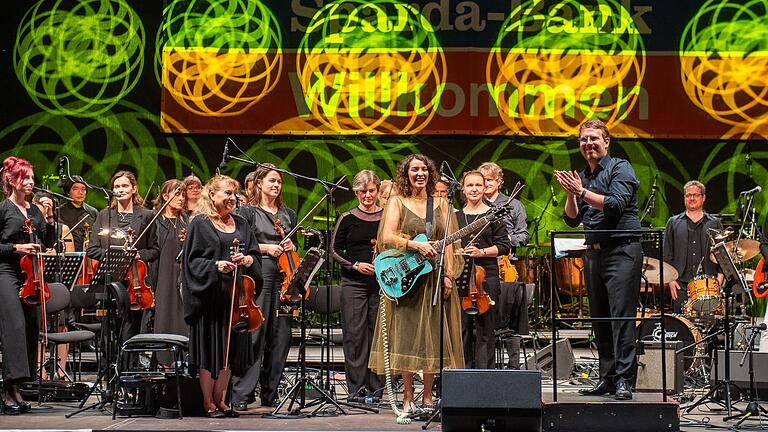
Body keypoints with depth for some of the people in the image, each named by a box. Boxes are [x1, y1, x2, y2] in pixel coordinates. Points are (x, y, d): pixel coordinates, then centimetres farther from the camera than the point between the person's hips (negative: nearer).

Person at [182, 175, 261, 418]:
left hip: (236, 294, 5)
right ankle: (208, 403, 5)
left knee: (230, 349, 7)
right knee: (210, 348, -3)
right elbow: (193, 260, -6)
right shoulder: (200, 224, -1)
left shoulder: (240, 224, 15)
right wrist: (215, 266, -20)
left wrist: (246, 259, -9)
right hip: (210, 295, -5)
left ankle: (221, 401, 15)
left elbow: (255, 255, 13)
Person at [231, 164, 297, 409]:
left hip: (283, 276, 5)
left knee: (281, 336, 2)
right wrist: (266, 247, -11)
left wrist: (291, 247, 3)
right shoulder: (248, 211, 5)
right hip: (258, 273, -5)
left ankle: (270, 394, 10)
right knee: (254, 332, -11)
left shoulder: (288, 214, 20)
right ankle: (241, 395, -9)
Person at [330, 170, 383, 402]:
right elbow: (334, 249, 6)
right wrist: (355, 265, -7)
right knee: (355, 334, -3)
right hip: (354, 283, -1)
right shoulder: (347, 219, 4)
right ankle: (356, 388, 2)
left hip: (382, 282, 1)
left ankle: (375, 387, 8)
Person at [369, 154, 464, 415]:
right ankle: (408, 398, 0)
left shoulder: (440, 204, 11)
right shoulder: (397, 202, 4)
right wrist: (416, 245, -22)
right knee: (407, 334, -6)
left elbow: (448, 244, 7)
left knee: (433, 334, 0)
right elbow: (387, 237, -9)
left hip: (434, 276, 2)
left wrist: (449, 274, -4)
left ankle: (427, 397, 8)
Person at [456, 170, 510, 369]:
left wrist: (482, 252, -13)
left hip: (487, 277, -3)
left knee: (484, 329, -3)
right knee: (463, 328, 3)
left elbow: (504, 246, 0)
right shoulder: (455, 216, 13)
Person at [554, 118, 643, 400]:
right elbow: (573, 220, 13)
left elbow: (616, 205, -18)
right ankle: (607, 377, 13)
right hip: (593, 252, 7)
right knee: (599, 319, 8)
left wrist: (581, 191, -17)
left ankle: (624, 379, -14)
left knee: (622, 318, -11)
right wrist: (570, 194, -3)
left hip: (622, 250, -7)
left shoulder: (619, 168, -3)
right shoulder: (582, 177, 17)